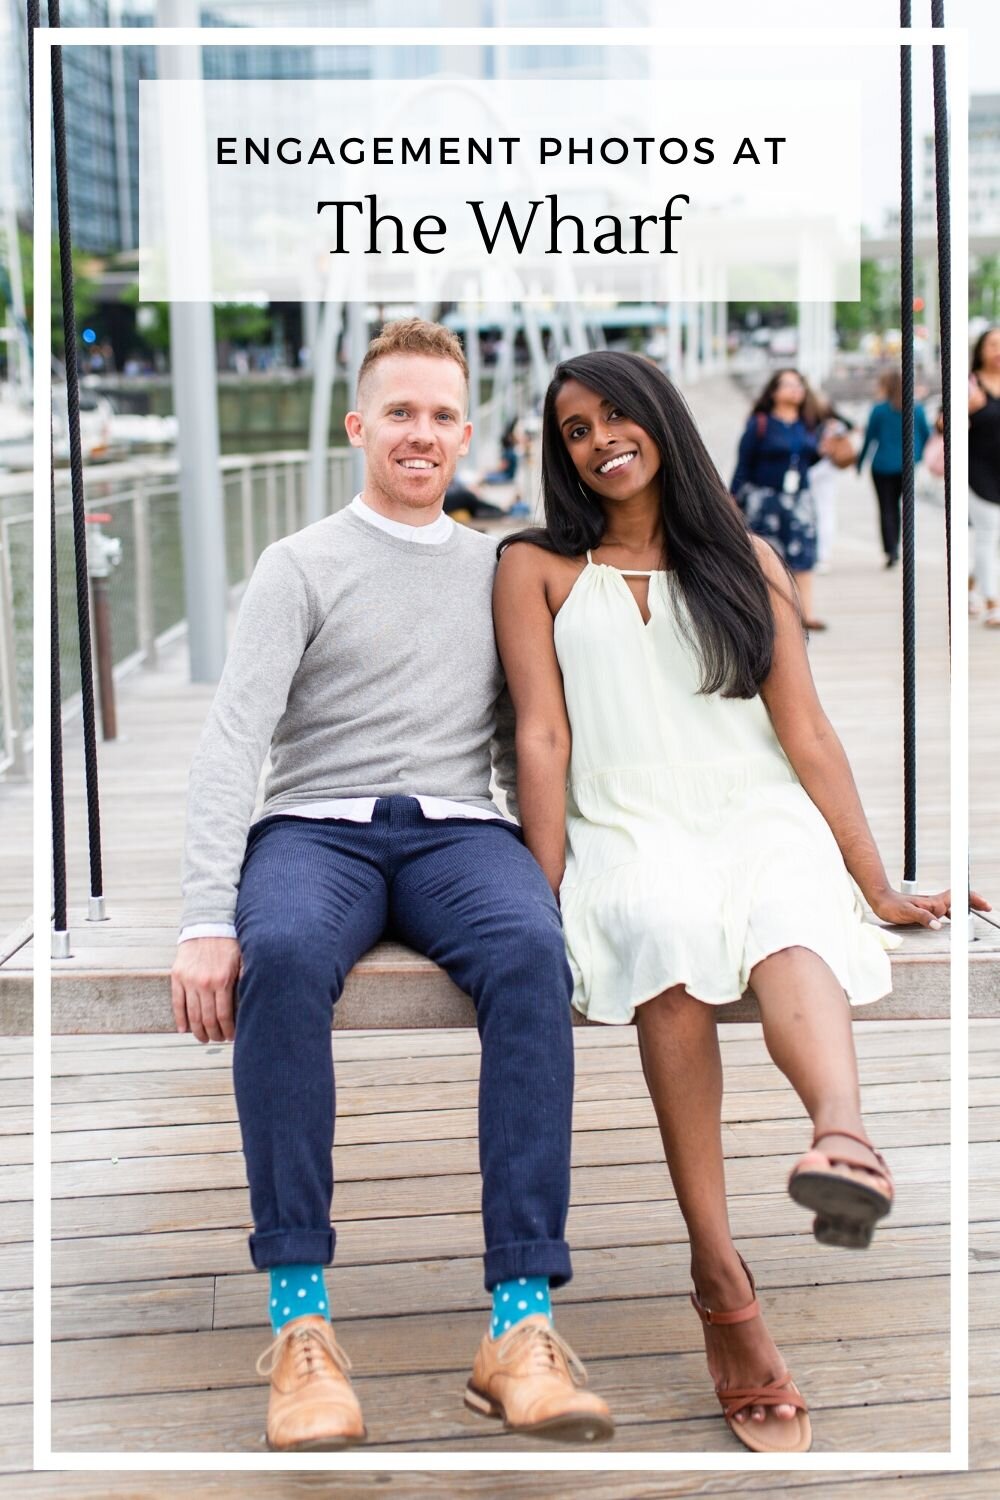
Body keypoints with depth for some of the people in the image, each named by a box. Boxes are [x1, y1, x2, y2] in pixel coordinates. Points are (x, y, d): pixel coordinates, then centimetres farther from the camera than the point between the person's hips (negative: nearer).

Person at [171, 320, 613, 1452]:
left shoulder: (496, 572, 20)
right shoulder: (301, 565, 9)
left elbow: (523, 742, 21)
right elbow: (234, 740, -3)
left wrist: (547, 877, 2)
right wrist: (208, 920, -17)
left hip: (458, 828, 2)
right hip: (317, 824, -2)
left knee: (529, 953, -34)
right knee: (282, 955, -38)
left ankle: (522, 1319, -36)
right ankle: (299, 1316, -34)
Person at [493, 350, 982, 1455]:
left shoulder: (744, 562, 16)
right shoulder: (537, 568, 13)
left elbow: (804, 732, 11)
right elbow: (541, 738, 3)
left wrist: (881, 890, 5)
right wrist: (548, 902, -9)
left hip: (757, 817, 1)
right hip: (627, 833, -1)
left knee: (788, 926, -36)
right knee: (667, 929, -37)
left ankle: (842, 1137, -68)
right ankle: (721, 1283, -40)